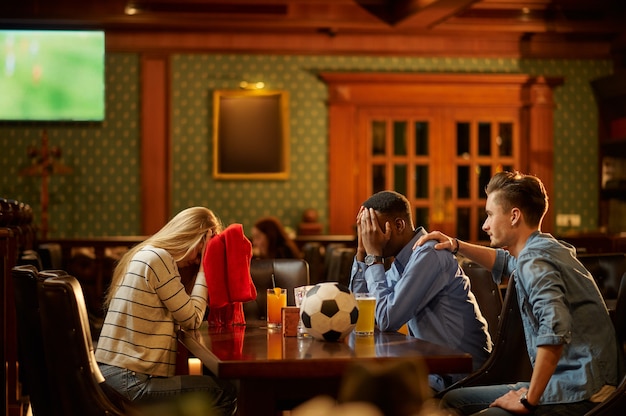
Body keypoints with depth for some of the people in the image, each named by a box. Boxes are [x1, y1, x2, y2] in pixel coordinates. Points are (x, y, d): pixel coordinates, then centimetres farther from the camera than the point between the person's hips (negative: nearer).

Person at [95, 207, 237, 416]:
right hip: (129, 383, -10)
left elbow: (180, 318, 15)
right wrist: (205, 266, -1)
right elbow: (192, 320, -7)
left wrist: (204, 265, 12)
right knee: (226, 394, -6)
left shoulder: (142, 255, 18)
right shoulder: (158, 258, -12)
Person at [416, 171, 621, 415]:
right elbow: (505, 262, 39)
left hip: (578, 396, -10)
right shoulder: (548, 248, 15)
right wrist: (456, 246, 28)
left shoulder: (534, 261, -17)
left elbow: (555, 328, -33)